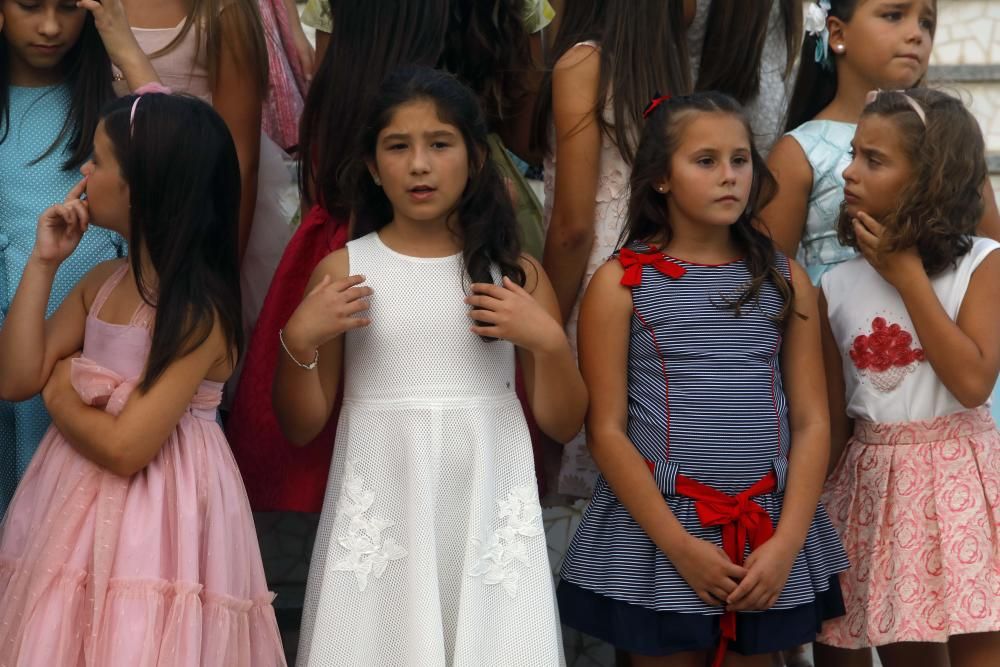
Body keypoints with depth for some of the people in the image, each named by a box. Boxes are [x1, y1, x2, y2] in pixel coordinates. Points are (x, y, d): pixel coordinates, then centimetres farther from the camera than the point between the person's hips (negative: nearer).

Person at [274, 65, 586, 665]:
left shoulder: (516, 275, 5)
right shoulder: (343, 271, 3)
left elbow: (564, 425, 6)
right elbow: (301, 427, 6)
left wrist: (549, 341, -10)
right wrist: (300, 341, -10)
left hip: (487, 515, 1)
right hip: (381, 514, 0)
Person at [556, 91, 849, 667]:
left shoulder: (786, 280, 6)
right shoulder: (621, 283, -2)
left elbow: (811, 421, 2)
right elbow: (607, 430, -6)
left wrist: (786, 542, -10)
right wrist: (681, 545, -13)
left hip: (769, 538, 3)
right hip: (655, 531, -2)